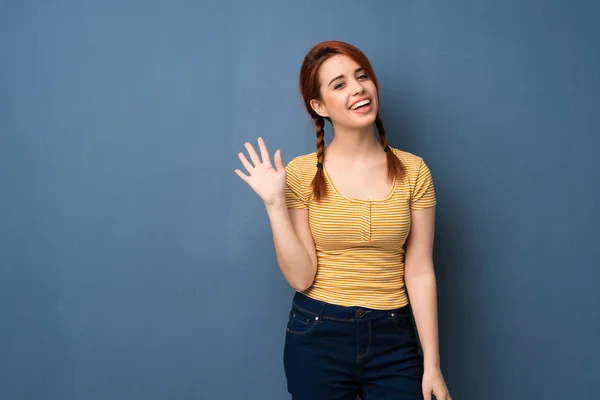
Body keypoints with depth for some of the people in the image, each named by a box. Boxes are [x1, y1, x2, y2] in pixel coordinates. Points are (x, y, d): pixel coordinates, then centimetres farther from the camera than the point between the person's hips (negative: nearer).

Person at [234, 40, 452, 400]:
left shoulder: (412, 171, -3)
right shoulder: (301, 173, -6)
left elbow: (419, 272, -3)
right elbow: (301, 277, -9)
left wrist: (432, 365, -3)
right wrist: (275, 203, -18)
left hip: (393, 339, 1)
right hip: (318, 337, 0)